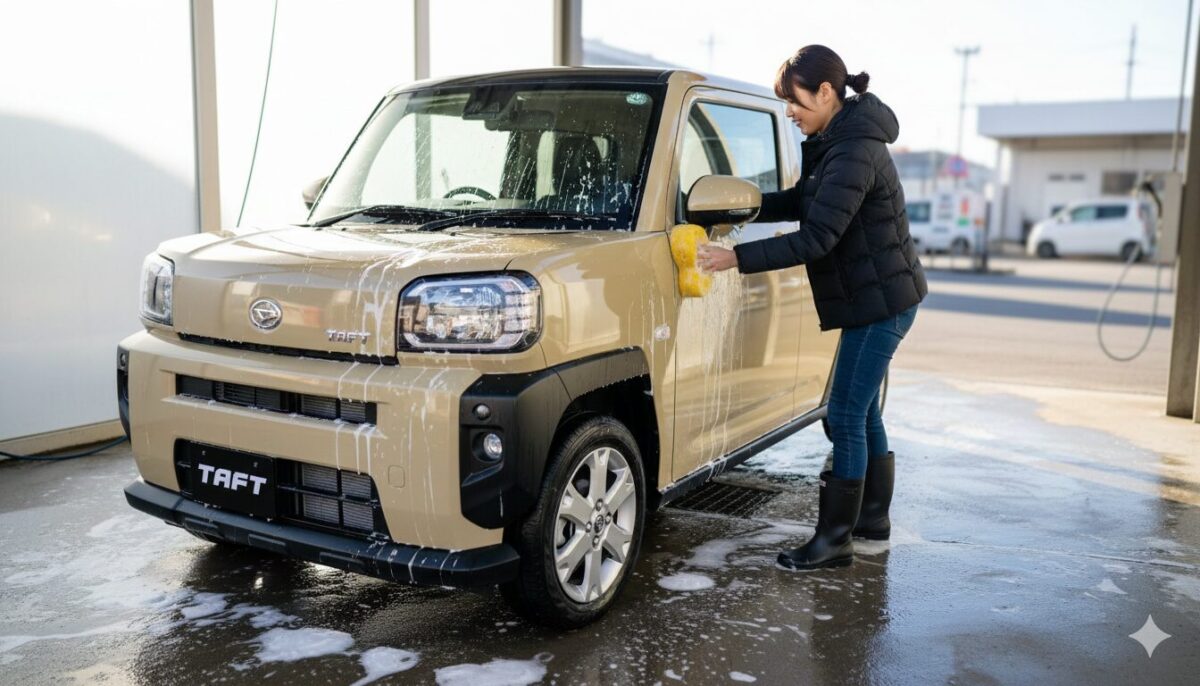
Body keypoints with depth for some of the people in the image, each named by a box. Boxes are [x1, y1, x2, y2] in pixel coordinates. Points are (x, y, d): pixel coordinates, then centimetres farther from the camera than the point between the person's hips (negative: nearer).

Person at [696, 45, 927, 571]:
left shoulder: (855, 153, -23)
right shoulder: (835, 143, 9)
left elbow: (816, 238, -28)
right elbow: (800, 202, 18)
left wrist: (737, 258, -28)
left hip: (882, 300, -10)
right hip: (876, 297, 10)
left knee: (846, 417, -6)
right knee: (863, 413, 17)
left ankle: (835, 539, 3)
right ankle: (873, 516, 30)